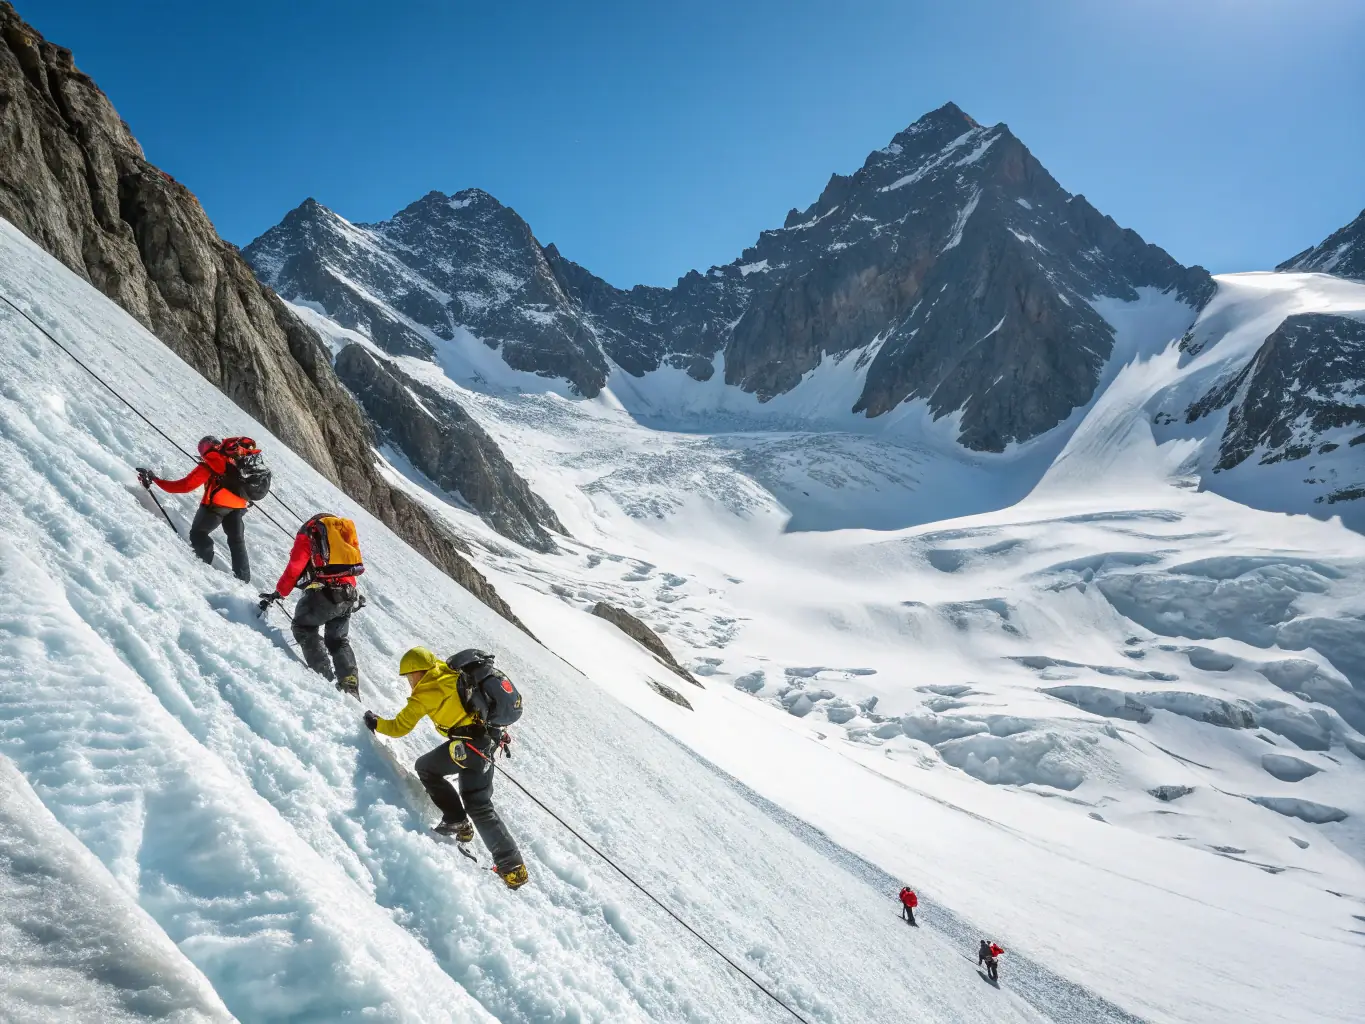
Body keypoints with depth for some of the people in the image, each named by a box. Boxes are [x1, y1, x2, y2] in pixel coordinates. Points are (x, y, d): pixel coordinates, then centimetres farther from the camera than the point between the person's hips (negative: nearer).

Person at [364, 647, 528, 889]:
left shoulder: (427, 691, -4)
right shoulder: (452, 676, 16)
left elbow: (399, 727, 1)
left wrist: (376, 723, 20)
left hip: (467, 744, -8)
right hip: (489, 739, 8)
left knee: (426, 768, 18)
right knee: (480, 806, 13)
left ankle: (456, 821, 13)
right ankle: (513, 867, 8)